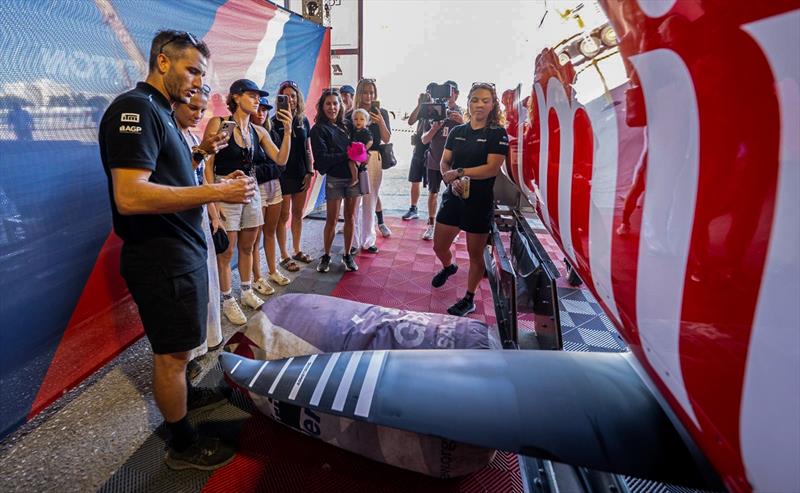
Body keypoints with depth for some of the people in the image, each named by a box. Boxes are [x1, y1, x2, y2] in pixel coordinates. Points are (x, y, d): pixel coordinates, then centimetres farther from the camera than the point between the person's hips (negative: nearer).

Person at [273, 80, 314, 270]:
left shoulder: (303, 121, 7)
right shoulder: (275, 121, -7)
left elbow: (307, 149, 10)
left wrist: (310, 172, 4)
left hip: (301, 174, 5)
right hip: (283, 175, -5)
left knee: (298, 213, 13)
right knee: (284, 215, 2)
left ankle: (296, 251, 27)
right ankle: (284, 256, 12)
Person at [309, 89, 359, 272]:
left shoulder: (347, 125, 10)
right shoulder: (319, 129, -4)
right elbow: (322, 158, -14)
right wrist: (346, 156, -18)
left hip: (353, 176, 4)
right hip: (334, 179, -4)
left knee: (350, 217, 9)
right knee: (331, 220, 3)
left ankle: (347, 255, 22)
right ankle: (326, 256, 19)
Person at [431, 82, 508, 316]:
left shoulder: (497, 133, -6)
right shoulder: (457, 131, 8)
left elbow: (492, 167, -17)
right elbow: (444, 162, 3)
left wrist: (459, 172, -20)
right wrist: (452, 181, -17)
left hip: (480, 201, -4)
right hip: (452, 197, 5)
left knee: (475, 253, 7)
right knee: (439, 247, 12)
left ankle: (469, 299, 24)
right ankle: (448, 267, 48)